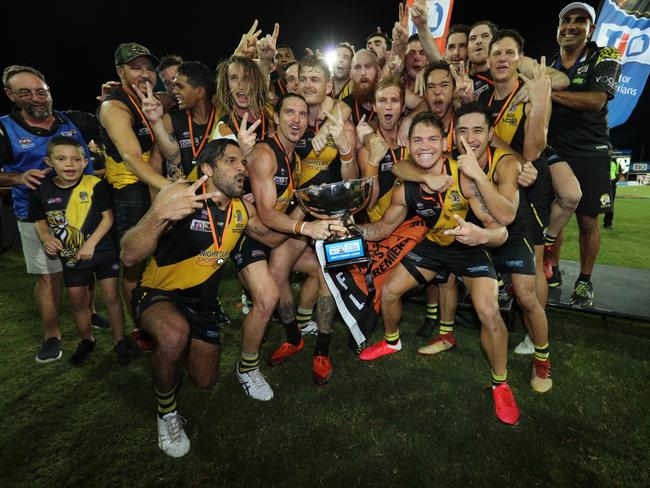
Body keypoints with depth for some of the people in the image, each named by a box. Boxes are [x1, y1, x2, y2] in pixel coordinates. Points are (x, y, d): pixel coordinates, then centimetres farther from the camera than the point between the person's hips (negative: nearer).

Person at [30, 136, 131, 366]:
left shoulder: (95, 184, -14)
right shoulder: (41, 191, -4)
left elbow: (107, 217, -12)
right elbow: (40, 221, 10)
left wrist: (91, 243, -20)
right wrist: (46, 237, -11)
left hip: (102, 251, -3)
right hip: (70, 256, 4)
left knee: (111, 296, 2)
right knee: (77, 302, 15)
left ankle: (120, 341, 18)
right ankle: (87, 340, 37)